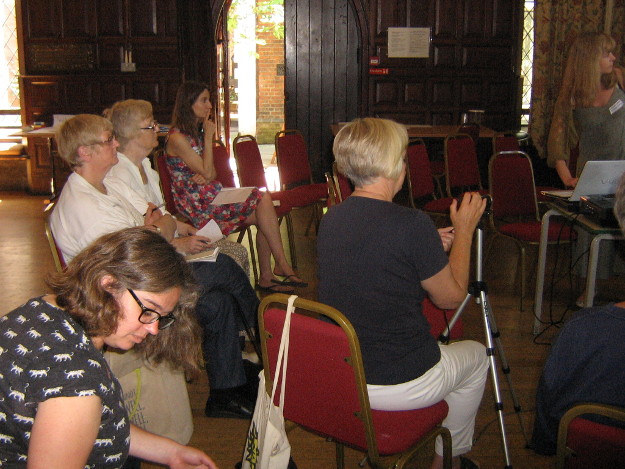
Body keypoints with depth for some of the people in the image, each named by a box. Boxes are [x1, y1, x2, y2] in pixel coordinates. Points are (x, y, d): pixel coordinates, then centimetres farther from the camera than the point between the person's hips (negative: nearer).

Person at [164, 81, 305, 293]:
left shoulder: (196, 132, 17)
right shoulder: (177, 138, -12)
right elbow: (207, 172, -13)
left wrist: (203, 176, -10)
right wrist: (208, 138, -10)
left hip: (211, 195, 8)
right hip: (197, 204, -8)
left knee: (263, 215, -12)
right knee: (263, 200, -18)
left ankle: (266, 277, -9)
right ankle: (282, 266, -13)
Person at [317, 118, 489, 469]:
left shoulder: (331, 219, -2)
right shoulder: (413, 224, -22)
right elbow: (452, 297, -7)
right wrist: (464, 230, 4)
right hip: (399, 386, -6)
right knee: (476, 355, 24)